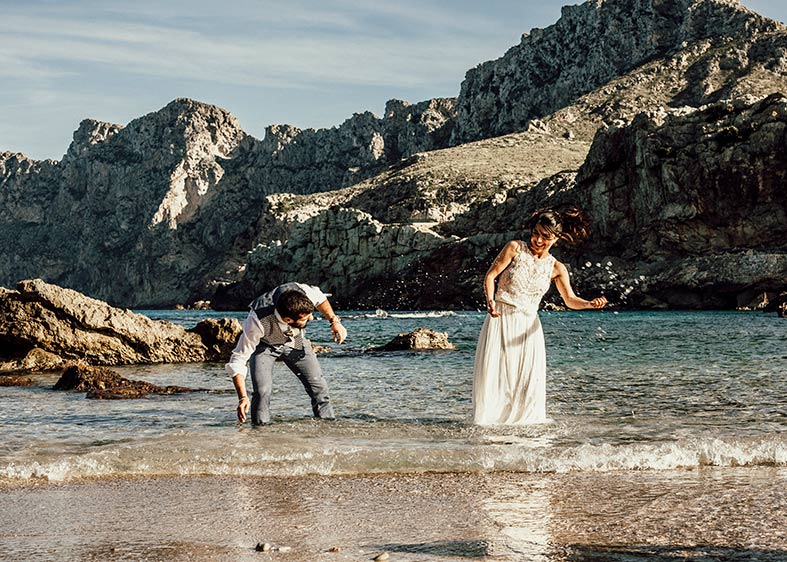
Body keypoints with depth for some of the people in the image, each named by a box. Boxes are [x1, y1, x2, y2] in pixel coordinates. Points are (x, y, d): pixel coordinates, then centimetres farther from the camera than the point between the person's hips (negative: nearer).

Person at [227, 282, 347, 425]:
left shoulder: (302, 292, -36)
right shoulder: (258, 323, -44)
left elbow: (319, 298, -8)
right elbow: (238, 360, -35)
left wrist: (334, 321, -13)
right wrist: (243, 397, -43)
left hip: (294, 340, 4)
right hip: (263, 345, -3)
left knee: (318, 386, -5)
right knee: (262, 391, -23)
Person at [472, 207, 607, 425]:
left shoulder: (556, 268, 3)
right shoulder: (515, 248, -4)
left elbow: (570, 300, 1)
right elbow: (491, 275, -4)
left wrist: (589, 303, -20)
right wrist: (490, 301, -21)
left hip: (527, 324, 2)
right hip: (500, 318, -2)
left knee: (529, 374, -2)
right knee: (493, 370, -7)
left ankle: (523, 418, 14)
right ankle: (490, 418, 3)